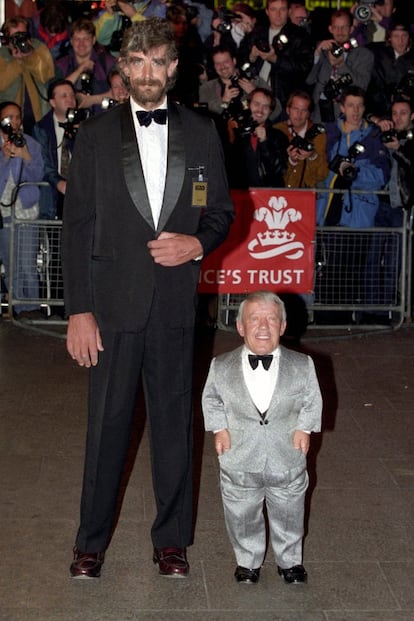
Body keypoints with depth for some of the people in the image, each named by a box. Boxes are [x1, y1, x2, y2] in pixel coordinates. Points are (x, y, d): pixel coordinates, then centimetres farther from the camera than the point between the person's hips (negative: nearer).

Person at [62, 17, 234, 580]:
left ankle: (171, 538, 26)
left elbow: (221, 212, 12)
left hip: (175, 302, 1)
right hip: (113, 302, -1)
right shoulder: (96, 135, 1)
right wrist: (78, 310, -7)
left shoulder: (202, 133, 6)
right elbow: (77, 226, -1)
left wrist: (198, 243, -11)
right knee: (107, 422, 7)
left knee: (174, 420, 10)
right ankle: (92, 540, 24)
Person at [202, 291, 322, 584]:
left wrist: (304, 428, -7)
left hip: (287, 459, 0)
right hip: (240, 460, 0)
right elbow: (211, 399, 6)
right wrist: (219, 428, -4)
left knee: (289, 515, 20)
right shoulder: (221, 367, -11)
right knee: (243, 517, 17)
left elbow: (312, 400, 4)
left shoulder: (302, 366, -12)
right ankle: (248, 560, 42)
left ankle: (290, 560, 44)